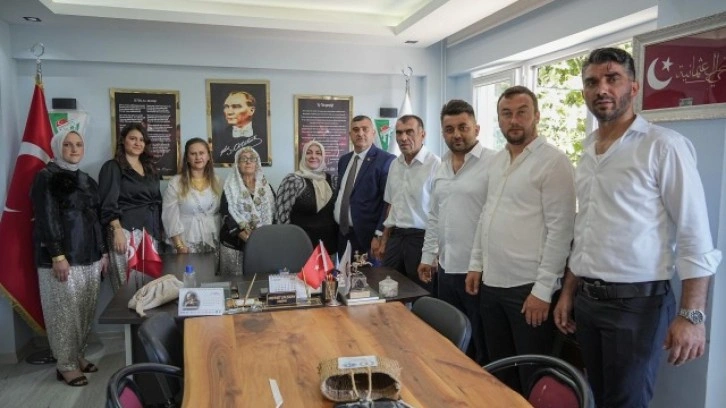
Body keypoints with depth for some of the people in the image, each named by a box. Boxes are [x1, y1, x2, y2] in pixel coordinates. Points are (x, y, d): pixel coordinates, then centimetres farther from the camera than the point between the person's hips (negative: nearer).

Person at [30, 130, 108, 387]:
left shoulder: (87, 181, 16)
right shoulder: (46, 178, -4)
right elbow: (46, 220, -11)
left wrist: (103, 251, 15)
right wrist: (57, 255, -18)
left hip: (89, 257, 6)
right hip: (62, 257, -6)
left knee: (86, 310, 9)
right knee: (65, 311, -1)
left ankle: (78, 355, 23)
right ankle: (66, 364, 11)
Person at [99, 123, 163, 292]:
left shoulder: (149, 168, 18)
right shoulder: (113, 167, -1)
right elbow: (108, 204, -10)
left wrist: (159, 230, 16)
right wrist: (117, 231, -19)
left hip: (151, 231, 6)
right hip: (127, 230, -6)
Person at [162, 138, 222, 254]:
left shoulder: (216, 182, 8)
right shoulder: (175, 182, -3)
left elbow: (222, 213, 10)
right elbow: (170, 216, -7)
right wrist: (179, 245, -13)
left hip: (213, 242, 3)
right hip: (187, 243, -3)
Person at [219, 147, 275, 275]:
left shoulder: (266, 187, 12)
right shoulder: (230, 187, 2)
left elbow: (272, 213, 8)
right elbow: (227, 215, -7)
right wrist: (247, 237, -18)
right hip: (235, 244, -2)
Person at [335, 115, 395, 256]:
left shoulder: (385, 160, -10)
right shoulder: (344, 160, 12)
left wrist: (379, 235, -17)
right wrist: (335, 225, 14)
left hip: (368, 236, -6)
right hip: (342, 234, 6)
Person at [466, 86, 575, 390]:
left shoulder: (553, 161, -12)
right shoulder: (497, 161, 11)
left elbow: (560, 229, -16)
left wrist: (543, 289, -17)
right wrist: (476, 264, 12)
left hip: (528, 288, -7)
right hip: (491, 283, 7)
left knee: (533, 379, 8)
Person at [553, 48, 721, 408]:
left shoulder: (663, 146, -10)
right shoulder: (588, 152, 10)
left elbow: (695, 238, -13)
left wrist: (691, 314, -17)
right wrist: (568, 293, 13)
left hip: (637, 301, -6)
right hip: (587, 300, 6)